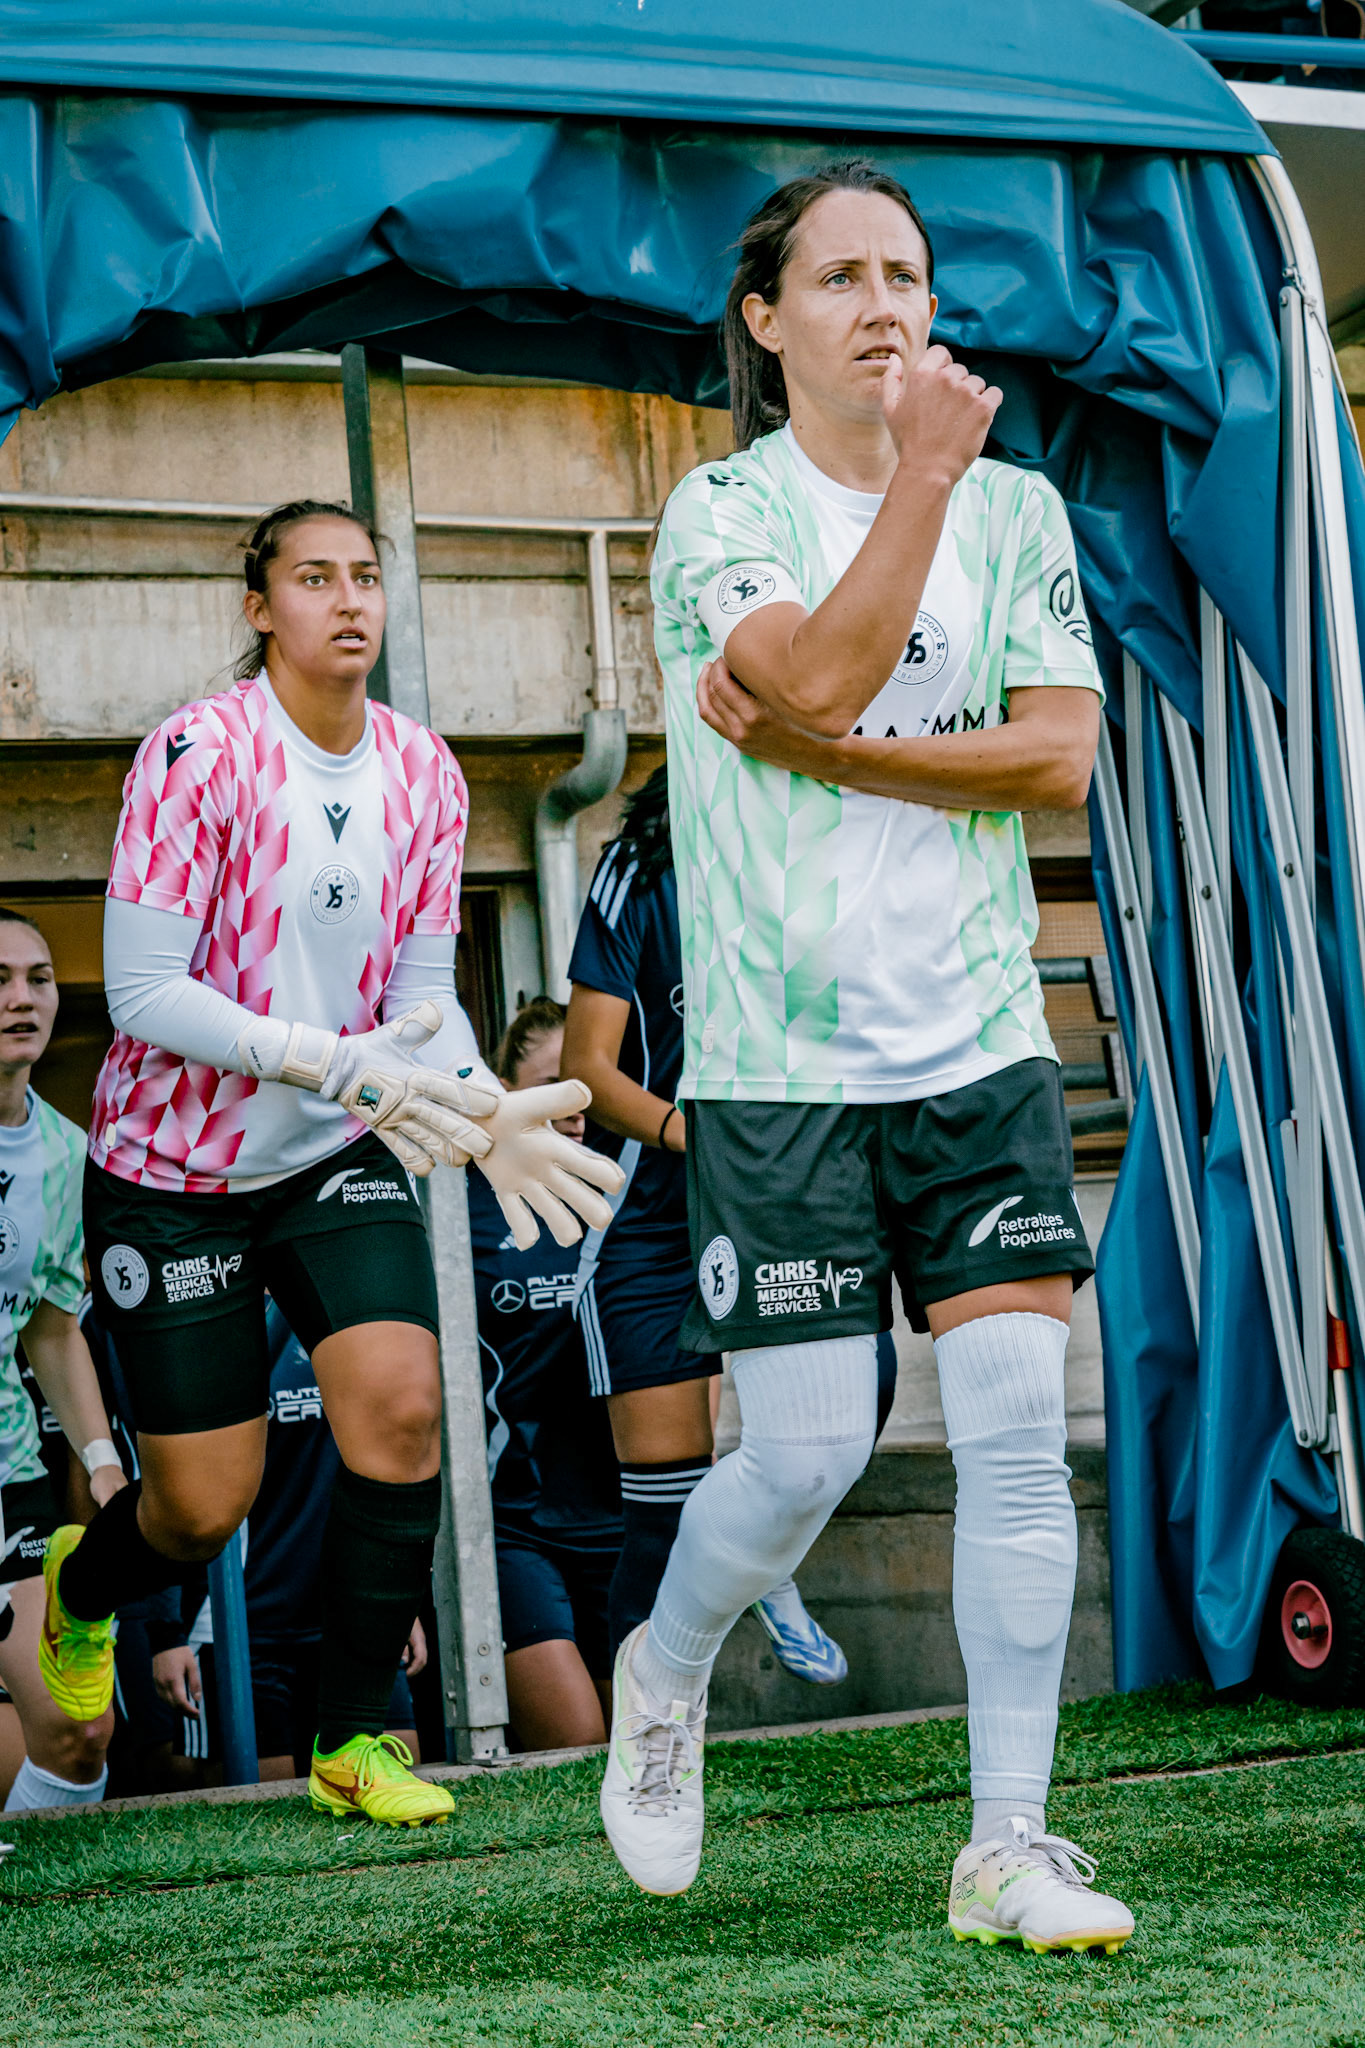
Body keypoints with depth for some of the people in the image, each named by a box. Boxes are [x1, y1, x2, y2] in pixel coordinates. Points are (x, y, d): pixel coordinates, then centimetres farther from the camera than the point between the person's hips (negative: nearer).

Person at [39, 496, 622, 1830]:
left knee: (400, 1404, -18)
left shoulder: (421, 770, -2)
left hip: (340, 1155, 4)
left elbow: (423, 991, 3)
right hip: (174, 1168, -4)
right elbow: (143, 991, -21)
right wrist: (330, 1058, -31)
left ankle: (352, 1739, -1)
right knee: (204, 1508, 1)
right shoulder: (198, 753, -18)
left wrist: (484, 1112, -16)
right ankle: (81, 1584, 39)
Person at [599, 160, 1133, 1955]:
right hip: (778, 1066, -3)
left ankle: (1009, 1847, 1)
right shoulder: (721, 511, -3)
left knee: (1020, 1431, -6)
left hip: (982, 1050, 3)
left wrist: (818, 754, -12)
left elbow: (1060, 751, -4)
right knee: (805, 1456, -2)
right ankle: (662, 1675, 30)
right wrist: (926, 467, -20)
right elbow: (821, 673, -21)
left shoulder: (1020, 510, 8)